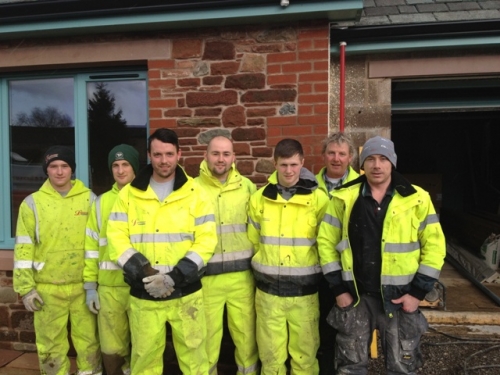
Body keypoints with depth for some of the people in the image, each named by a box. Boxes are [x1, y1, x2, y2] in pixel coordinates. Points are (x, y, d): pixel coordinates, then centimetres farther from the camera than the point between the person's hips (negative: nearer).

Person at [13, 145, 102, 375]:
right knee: (51, 345, 13)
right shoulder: (32, 203, -1)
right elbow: (23, 248, -1)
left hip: (83, 286, 0)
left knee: (88, 340, 12)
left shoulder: (89, 199, 0)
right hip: (47, 288, 0)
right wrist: (26, 288, -4)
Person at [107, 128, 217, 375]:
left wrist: (175, 276, -15)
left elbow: (207, 240, -5)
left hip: (185, 293, -1)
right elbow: (116, 238, -3)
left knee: (194, 354, 10)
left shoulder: (195, 193, -1)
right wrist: (144, 273, -16)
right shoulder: (129, 194, 2)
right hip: (143, 295, 1)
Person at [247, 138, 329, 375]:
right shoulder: (259, 199, 0)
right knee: (271, 354, 12)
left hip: (305, 290, -1)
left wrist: (308, 266, 7)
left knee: (304, 353, 12)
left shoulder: (319, 199, -7)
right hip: (268, 289, 2)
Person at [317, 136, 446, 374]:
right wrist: (338, 289, -3)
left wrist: (418, 291, -7)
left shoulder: (416, 199, -5)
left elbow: (434, 245, -3)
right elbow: (326, 241, 0)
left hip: (400, 297, -1)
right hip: (354, 296, 1)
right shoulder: (344, 198, -3)